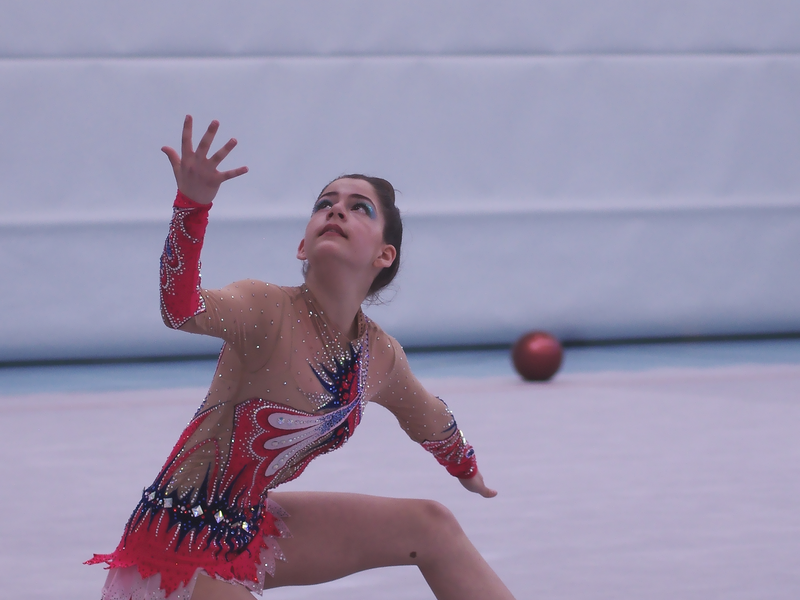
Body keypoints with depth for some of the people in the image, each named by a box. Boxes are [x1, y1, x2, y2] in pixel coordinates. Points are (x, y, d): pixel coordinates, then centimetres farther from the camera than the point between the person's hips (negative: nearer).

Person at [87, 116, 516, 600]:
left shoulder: (382, 359, 1)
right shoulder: (268, 312, -21)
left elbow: (431, 421, 23)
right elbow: (182, 310, -42)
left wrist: (466, 467, 41)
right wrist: (192, 204, -58)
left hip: (251, 533, 8)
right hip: (181, 551, -8)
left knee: (430, 525, 13)